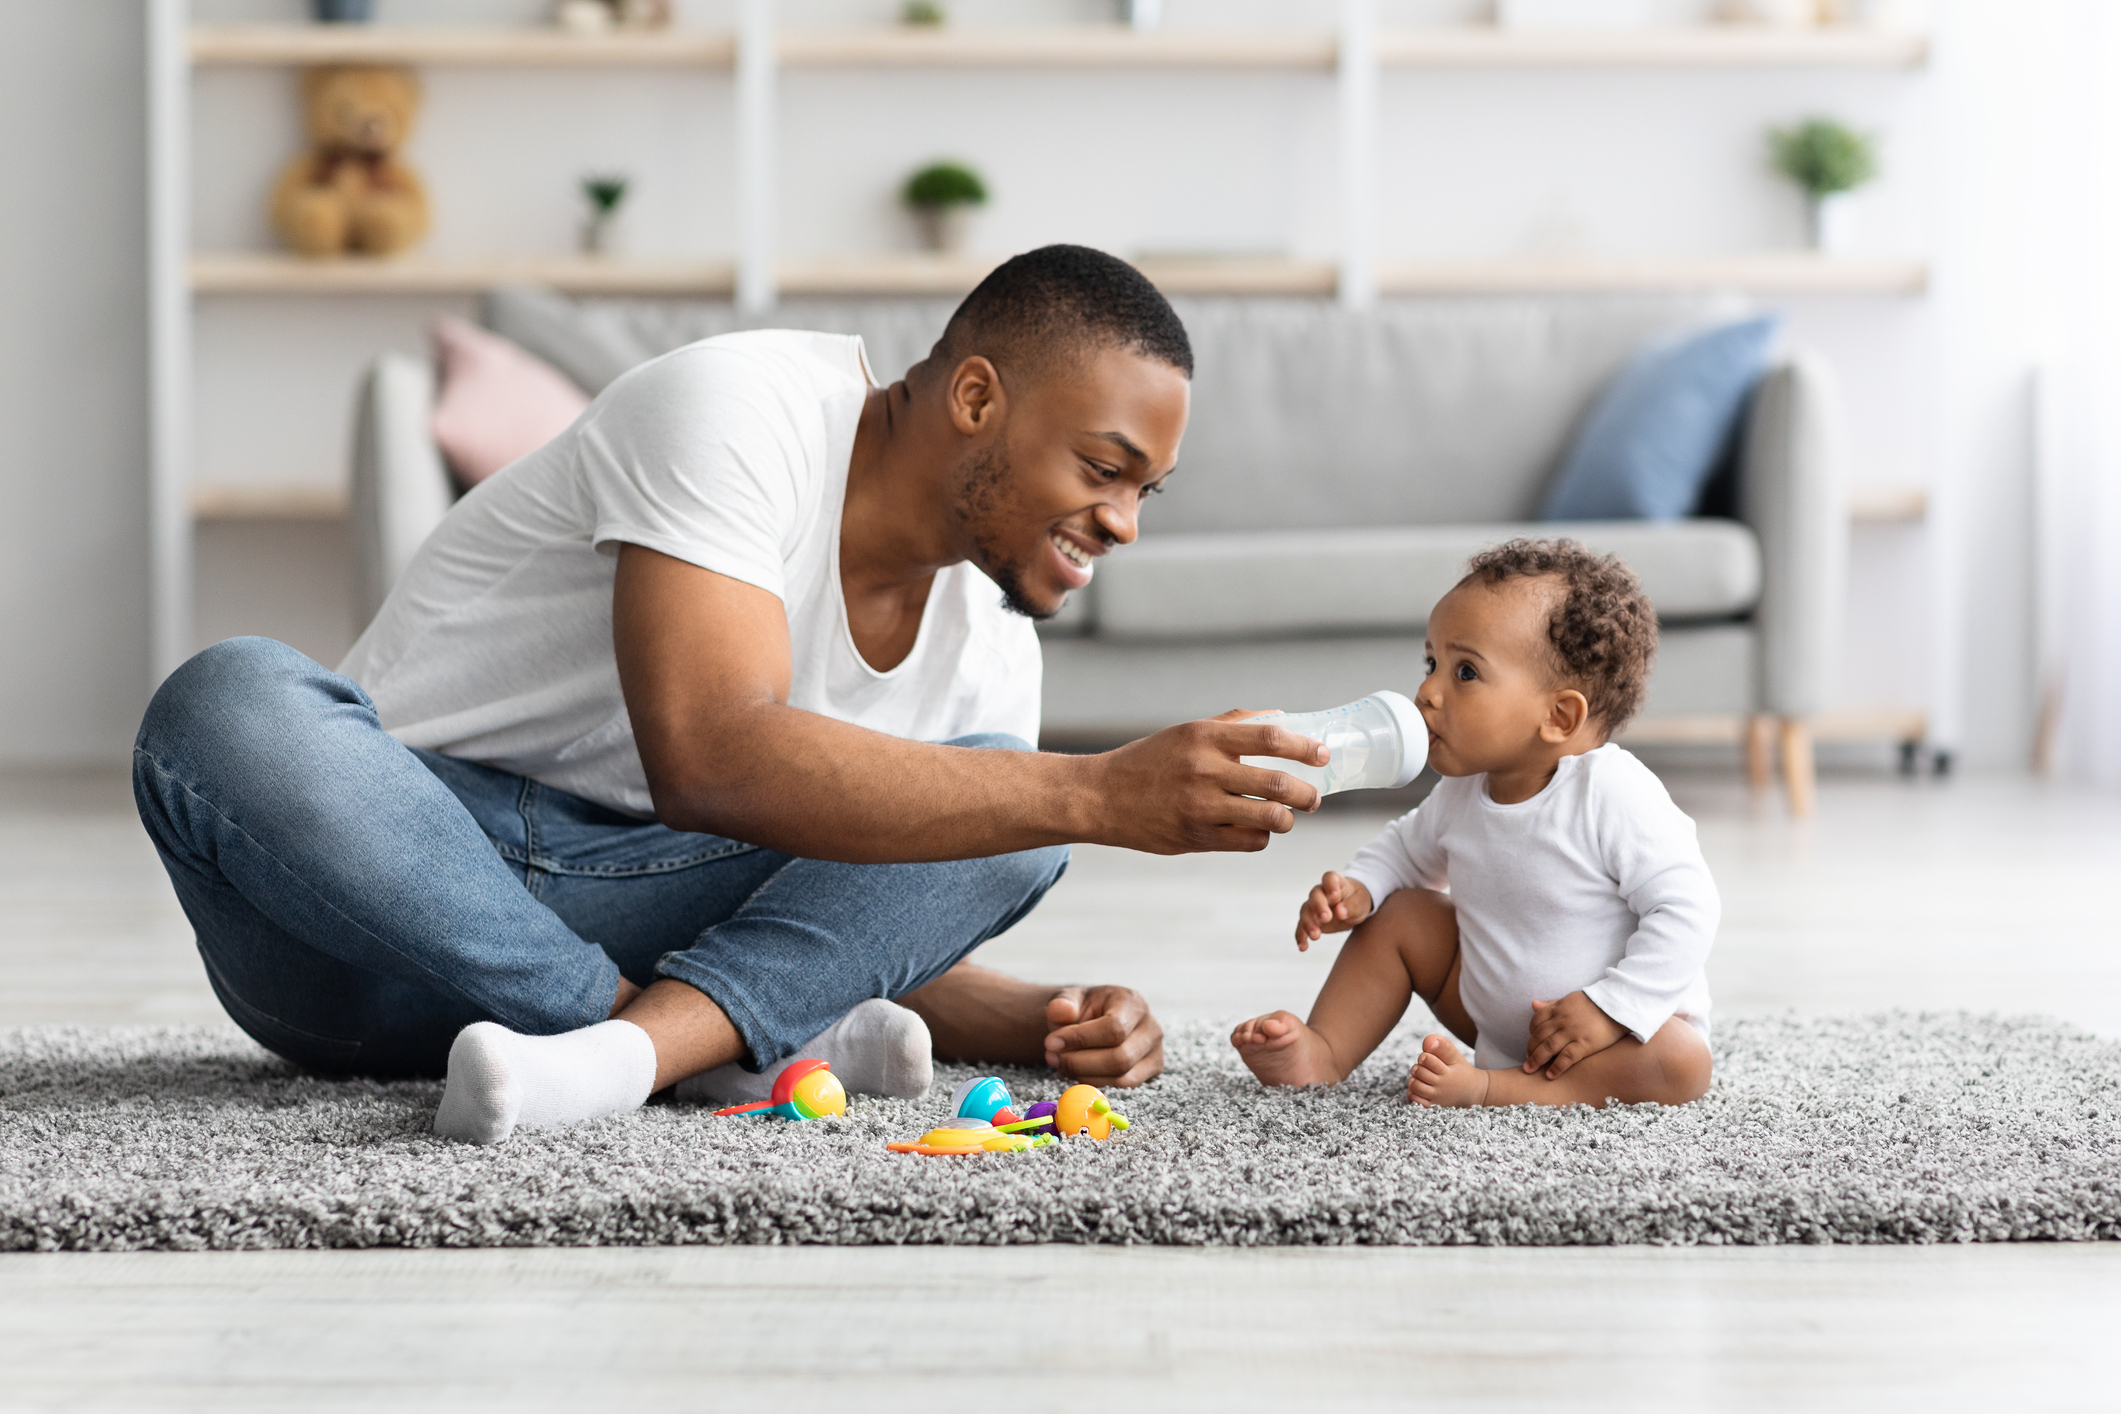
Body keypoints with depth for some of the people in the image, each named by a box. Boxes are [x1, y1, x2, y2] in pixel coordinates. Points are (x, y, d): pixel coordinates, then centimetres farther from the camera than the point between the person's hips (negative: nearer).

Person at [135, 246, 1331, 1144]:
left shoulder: (988, 652, 5)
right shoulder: (742, 410, -17)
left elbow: (883, 931, 13)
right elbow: (709, 759, -32)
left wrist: (1043, 1023, -10)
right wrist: (1102, 797, -32)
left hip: (626, 924, 5)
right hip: (368, 874, -5)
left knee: (1010, 802, -10)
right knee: (232, 708, -38)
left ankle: (636, 1048, -32)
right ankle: (743, 1039, -28)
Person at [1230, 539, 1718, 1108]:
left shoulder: (1614, 794, -27)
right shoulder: (1462, 793, -5)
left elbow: (1687, 907, -28)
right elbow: (1408, 848, 17)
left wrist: (1610, 1009, -33)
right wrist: (1358, 888, -5)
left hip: (1630, 1021, -6)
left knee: (1681, 1065, -36)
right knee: (1400, 914, 3)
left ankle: (1489, 1087, -35)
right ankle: (1321, 1054, 0)